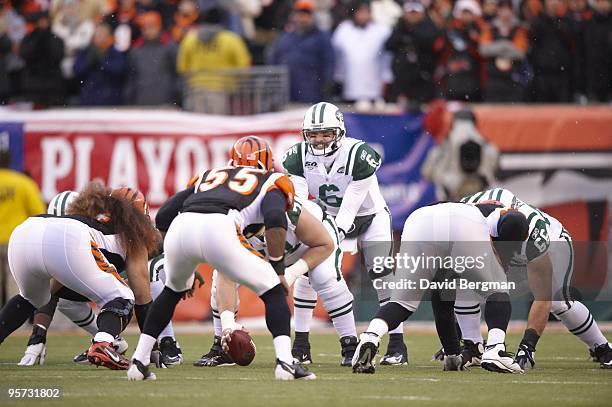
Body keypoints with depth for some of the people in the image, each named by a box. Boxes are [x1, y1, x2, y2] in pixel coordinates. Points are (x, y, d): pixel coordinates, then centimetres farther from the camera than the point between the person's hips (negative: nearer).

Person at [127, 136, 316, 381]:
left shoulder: (208, 176, 38)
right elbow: (275, 220, 4)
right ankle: (285, 362, -4)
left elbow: (163, 217, 32)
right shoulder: (271, 182, 27)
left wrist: (188, 266, 39)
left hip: (180, 228, 4)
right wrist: (278, 268, 10)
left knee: (173, 291, 33)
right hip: (218, 229, -4)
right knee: (273, 291, 13)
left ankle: (139, 362, 30)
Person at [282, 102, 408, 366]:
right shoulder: (299, 156, -17)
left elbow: (350, 205, -30)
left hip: (370, 216, -3)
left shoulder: (358, 155, -29)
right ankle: (301, 344, -1)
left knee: (382, 276, -15)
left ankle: (397, 345, -9)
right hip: (331, 216, 4)